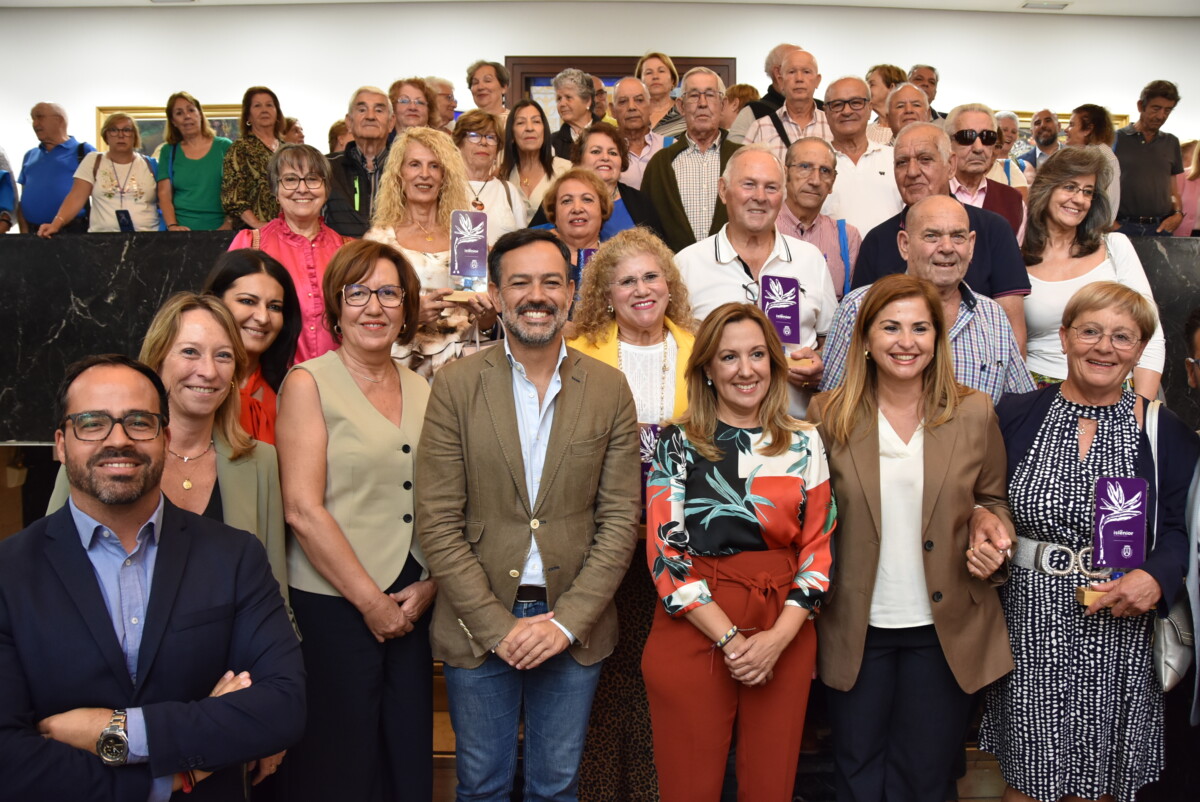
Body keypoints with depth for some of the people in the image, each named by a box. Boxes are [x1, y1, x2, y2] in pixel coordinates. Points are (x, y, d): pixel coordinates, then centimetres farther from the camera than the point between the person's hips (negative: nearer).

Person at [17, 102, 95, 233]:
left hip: (71, 231, -5)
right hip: (32, 232, 5)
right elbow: (22, 197, 18)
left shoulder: (83, 151, 1)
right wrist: (24, 231, 6)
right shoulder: (30, 155, 18)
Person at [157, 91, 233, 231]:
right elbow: (164, 194, 7)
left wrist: (228, 224, -11)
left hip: (218, 230, -1)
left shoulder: (224, 147, 7)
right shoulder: (168, 152, 12)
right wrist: (172, 225, -10)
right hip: (182, 231, 1)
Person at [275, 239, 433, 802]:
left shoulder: (423, 391, 10)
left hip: (413, 606, 5)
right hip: (332, 607, -4)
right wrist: (371, 602, -10)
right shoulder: (308, 383, -4)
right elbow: (303, 509, -11)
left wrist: (429, 586, -2)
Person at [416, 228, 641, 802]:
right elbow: (437, 522, -7)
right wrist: (495, 625, -11)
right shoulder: (456, 385, -5)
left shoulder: (610, 389, 0)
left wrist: (568, 621, -10)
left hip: (573, 627, 1)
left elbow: (619, 519, -1)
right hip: (478, 626, -1)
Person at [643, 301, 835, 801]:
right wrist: (729, 638, -12)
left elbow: (818, 552, 5)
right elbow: (665, 554, -5)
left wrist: (778, 638, -9)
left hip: (784, 638, 2)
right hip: (694, 630, -2)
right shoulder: (677, 444, 1)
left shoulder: (804, 444, 7)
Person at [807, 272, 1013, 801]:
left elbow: (995, 500, 9)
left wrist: (993, 534, -12)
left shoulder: (974, 414, -3)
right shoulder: (829, 414, -5)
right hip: (855, 628, 0)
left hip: (945, 628, 1)